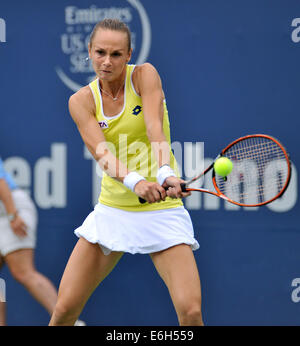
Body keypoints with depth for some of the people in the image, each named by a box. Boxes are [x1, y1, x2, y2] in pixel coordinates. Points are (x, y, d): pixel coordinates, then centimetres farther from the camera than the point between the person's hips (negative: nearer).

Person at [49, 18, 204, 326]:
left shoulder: (144, 75, -5)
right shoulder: (81, 101, -1)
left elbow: (155, 128, -22)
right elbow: (101, 151, -18)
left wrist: (166, 173, -41)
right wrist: (134, 181, -38)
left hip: (161, 208, -2)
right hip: (113, 208, 2)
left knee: (191, 310, -18)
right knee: (65, 307, -3)